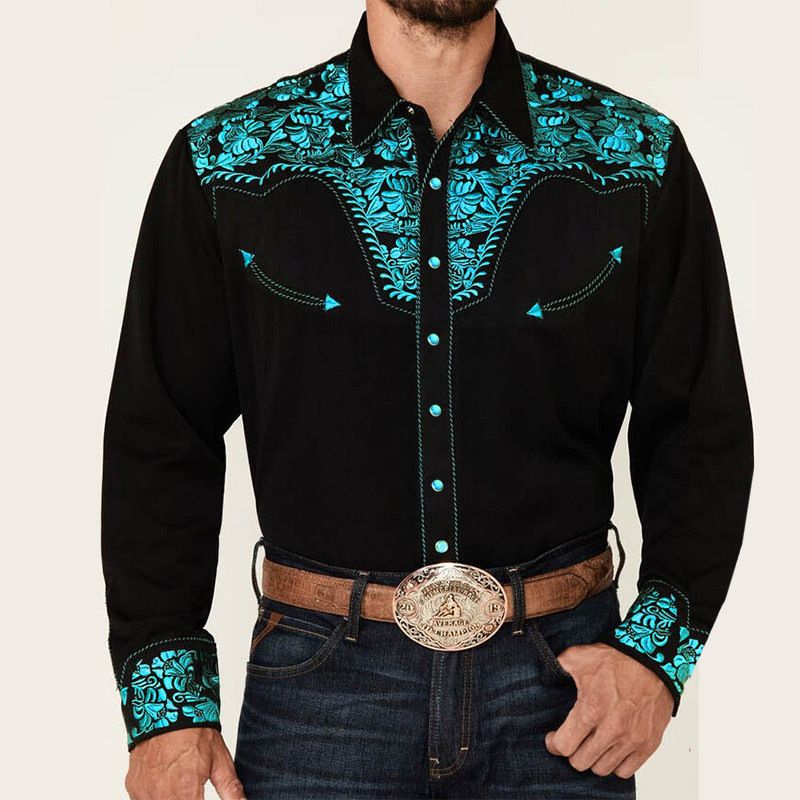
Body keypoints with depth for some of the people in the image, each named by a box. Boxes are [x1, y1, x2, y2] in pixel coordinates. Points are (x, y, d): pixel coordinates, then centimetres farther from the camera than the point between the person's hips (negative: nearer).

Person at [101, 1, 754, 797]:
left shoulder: (639, 160, 0)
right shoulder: (223, 163, -2)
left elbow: (703, 427, 3)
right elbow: (161, 442, 0)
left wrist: (659, 644, -9)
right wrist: (163, 702, -3)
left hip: (562, 672, 1)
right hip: (319, 677, 0)